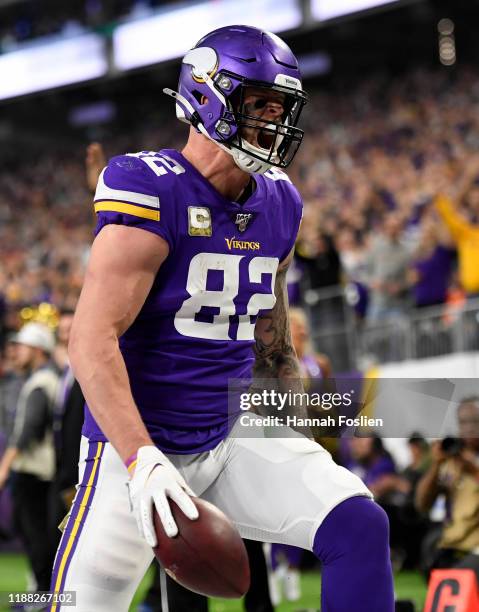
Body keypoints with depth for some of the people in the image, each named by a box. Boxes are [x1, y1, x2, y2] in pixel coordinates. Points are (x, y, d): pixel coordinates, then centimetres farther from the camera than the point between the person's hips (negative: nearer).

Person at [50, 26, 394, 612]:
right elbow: (92, 340, -25)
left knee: (359, 526, -12)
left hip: (234, 437, 6)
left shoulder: (278, 203, 6)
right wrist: (141, 460, -35)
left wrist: (302, 440, 24)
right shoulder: (153, 191, -18)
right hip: (136, 444, -6)